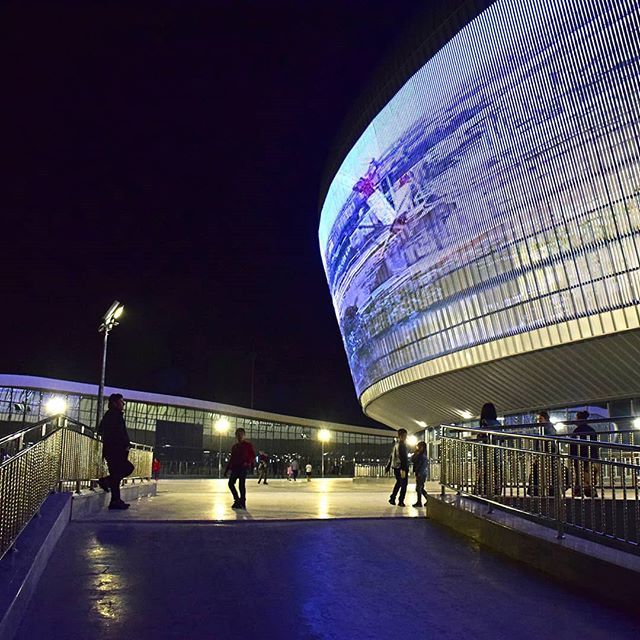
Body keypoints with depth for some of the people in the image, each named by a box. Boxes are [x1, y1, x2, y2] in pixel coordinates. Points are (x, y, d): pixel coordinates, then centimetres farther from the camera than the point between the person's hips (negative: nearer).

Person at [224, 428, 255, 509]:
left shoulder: (248, 445, 2)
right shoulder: (234, 446, 18)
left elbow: (253, 455, -4)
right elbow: (231, 458, 21)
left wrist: (248, 462, -22)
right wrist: (226, 469, 16)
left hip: (244, 468, -6)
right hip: (235, 467, 6)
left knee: (241, 485, -9)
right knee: (231, 483, -1)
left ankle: (242, 503, -2)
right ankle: (237, 500, 13)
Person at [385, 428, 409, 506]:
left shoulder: (396, 444, 14)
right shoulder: (401, 445, -14)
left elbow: (391, 456, 19)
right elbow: (402, 457, -22)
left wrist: (388, 467, 23)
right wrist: (403, 469, -26)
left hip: (396, 468, 9)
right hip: (401, 467, -9)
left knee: (398, 483, 22)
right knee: (403, 485, 1)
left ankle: (392, 498, 18)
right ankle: (401, 501, 3)